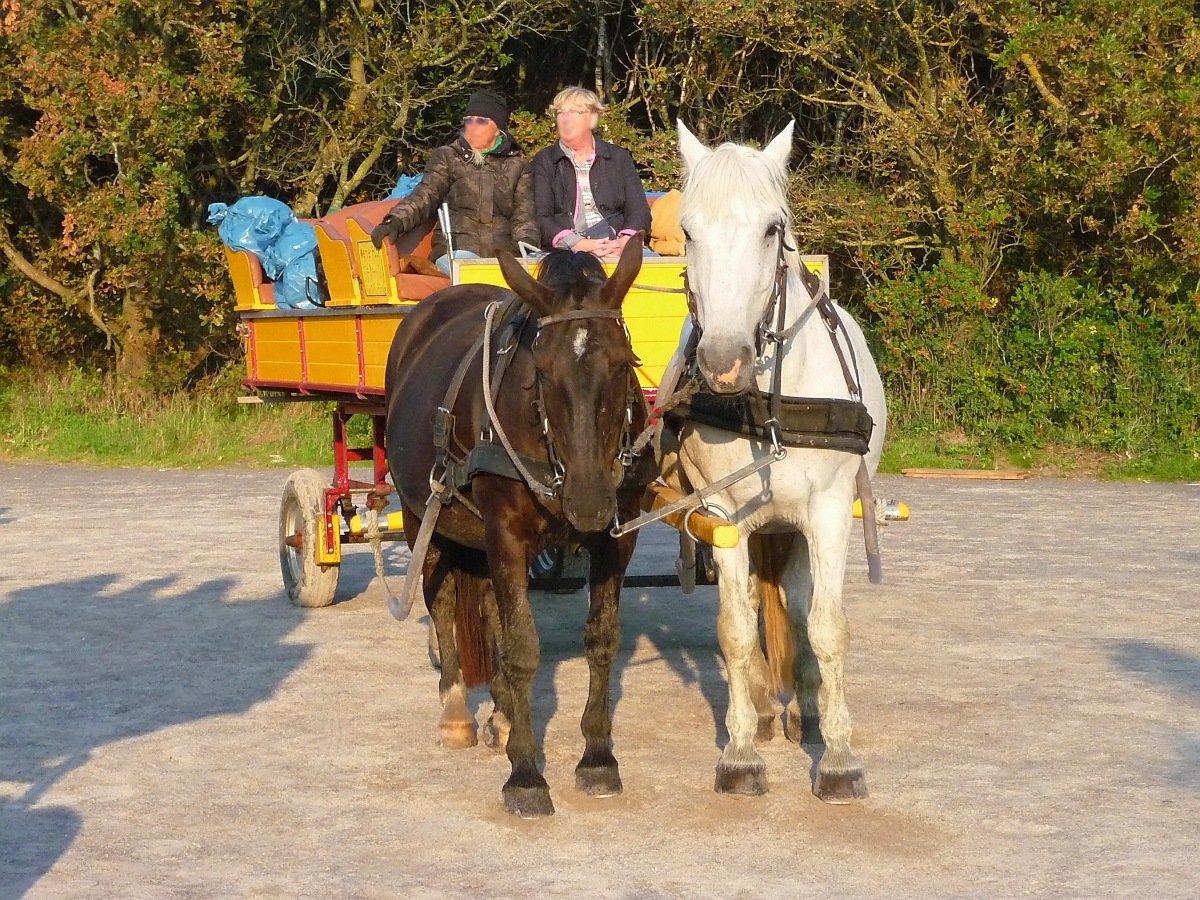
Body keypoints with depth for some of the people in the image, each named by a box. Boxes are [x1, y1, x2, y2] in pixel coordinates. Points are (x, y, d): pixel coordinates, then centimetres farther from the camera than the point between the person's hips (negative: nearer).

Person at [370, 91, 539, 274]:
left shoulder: (517, 166, 20)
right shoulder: (447, 157, 17)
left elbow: (524, 214, 10)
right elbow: (425, 196, 3)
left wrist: (526, 245, -13)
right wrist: (395, 222, -17)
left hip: (503, 252, 1)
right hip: (456, 250, -1)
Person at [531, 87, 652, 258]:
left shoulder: (619, 158, 19)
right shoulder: (544, 162, 15)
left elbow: (640, 211, 10)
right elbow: (541, 218, 2)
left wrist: (625, 242, -13)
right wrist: (576, 243, -17)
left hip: (614, 248, 1)